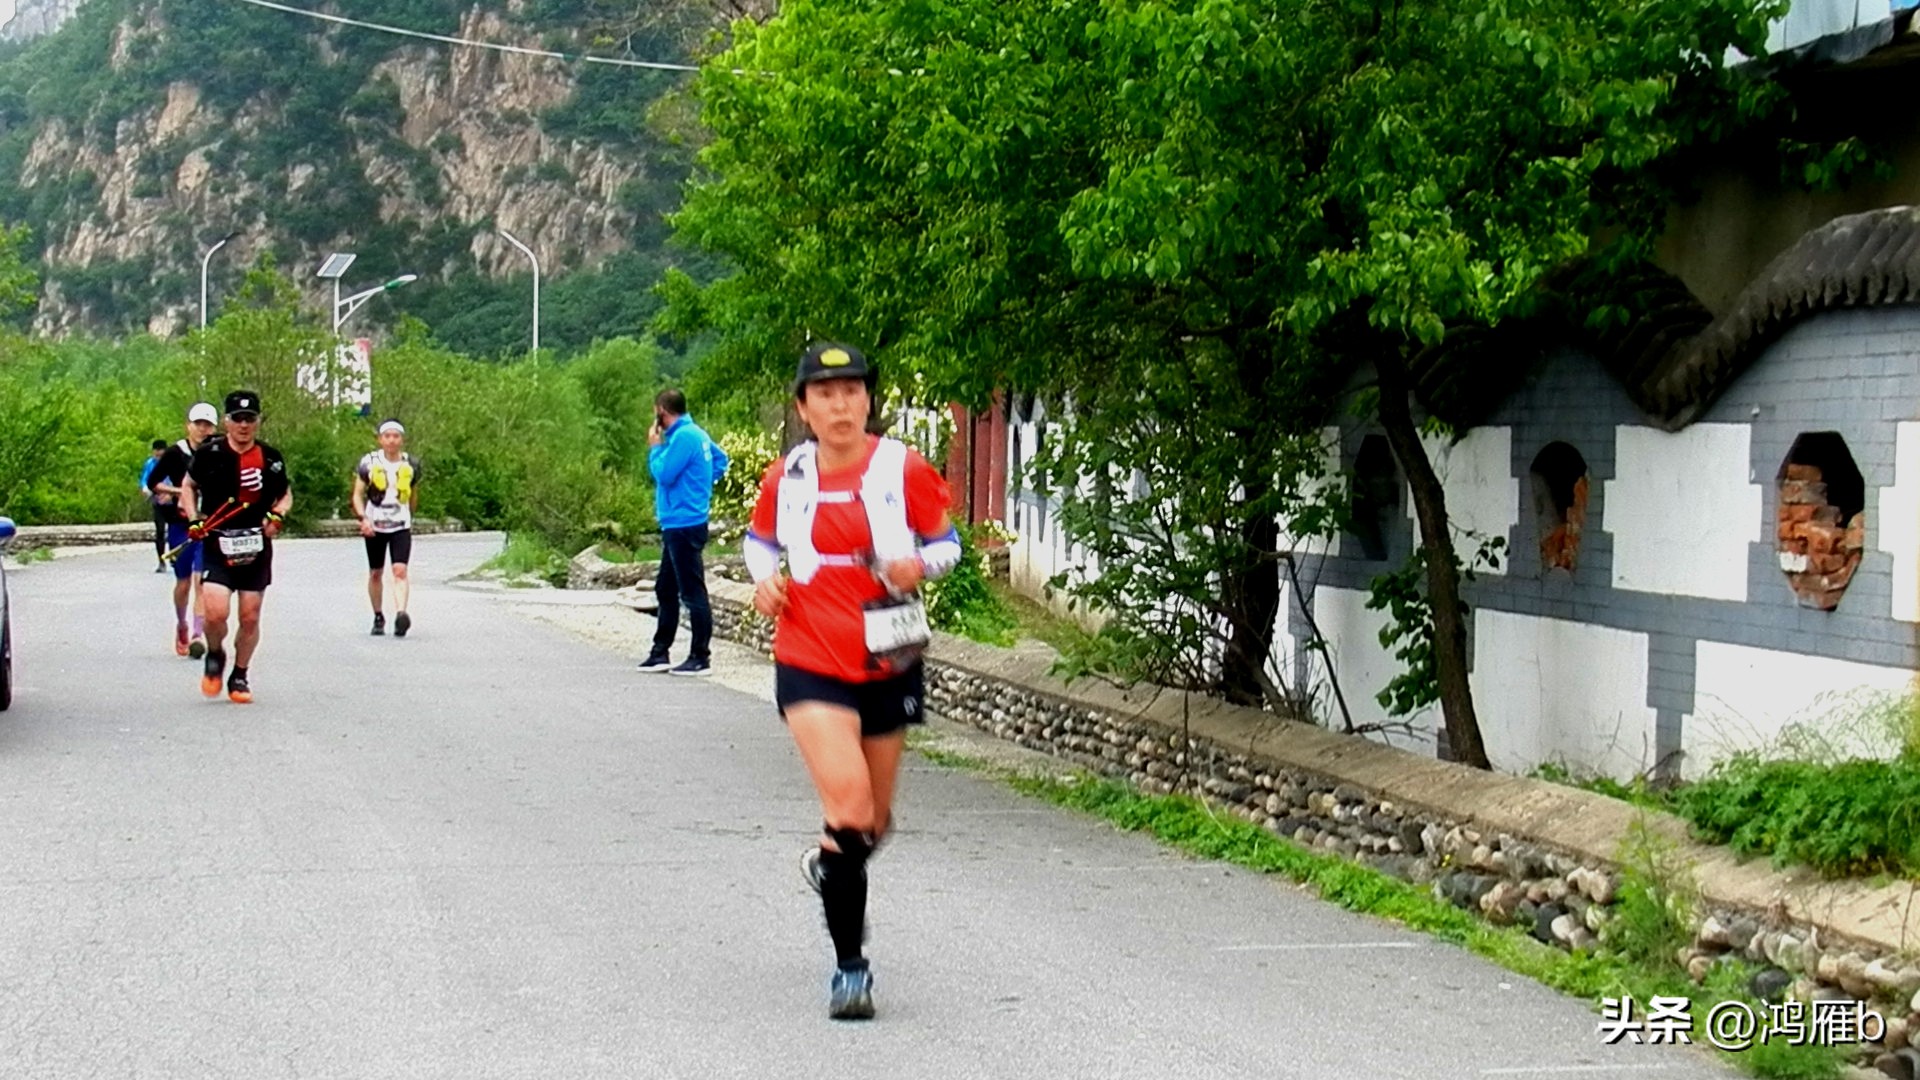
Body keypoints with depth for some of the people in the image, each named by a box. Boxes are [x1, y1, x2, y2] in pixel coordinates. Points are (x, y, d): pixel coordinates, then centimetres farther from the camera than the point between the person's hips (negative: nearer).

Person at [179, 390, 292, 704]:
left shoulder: (270, 458, 2)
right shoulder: (209, 453, -3)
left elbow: (285, 494, 16)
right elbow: (189, 485, 12)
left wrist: (277, 515, -4)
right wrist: (193, 518, -3)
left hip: (256, 546, 2)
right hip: (216, 543, -2)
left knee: (250, 617, 4)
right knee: (216, 612, -18)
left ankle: (239, 676, 24)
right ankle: (215, 656, 14)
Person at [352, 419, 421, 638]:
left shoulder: (411, 464, 3)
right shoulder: (369, 463, -3)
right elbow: (358, 494, -1)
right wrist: (363, 518, -15)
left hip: (401, 526, 0)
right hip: (374, 527, 0)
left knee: (400, 571, -16)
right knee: (375, 573, 10)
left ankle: (400, 614, -29)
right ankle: (378, 617, 25)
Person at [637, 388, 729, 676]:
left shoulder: (683, 436, -16)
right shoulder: (695, 433, 13)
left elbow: (664, 474, -18)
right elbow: (720, 459, 24)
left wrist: (655, 447, -3)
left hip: (684, 525, -11)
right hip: (677, 525, 11)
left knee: (692, 593, -6)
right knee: (665, 589, 17)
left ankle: (701, 658, -3)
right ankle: (660, 653, 23)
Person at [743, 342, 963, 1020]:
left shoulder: (905, 471, -4)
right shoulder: (785, 478, 1)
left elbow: (945, 543, 5)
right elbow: (762, 539, 19)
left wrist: (916, 567, -17)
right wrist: (764, 579, -1)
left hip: (888, 664, 1)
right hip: (810, 664, -1)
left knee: (874, 822, 13)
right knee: (848, 804, -20)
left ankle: (831, 867, 51)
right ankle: (849, 966, -10)